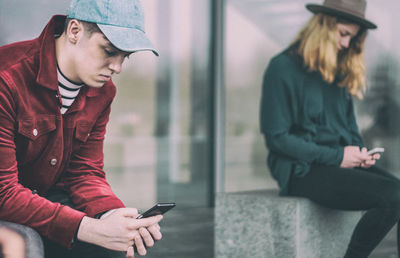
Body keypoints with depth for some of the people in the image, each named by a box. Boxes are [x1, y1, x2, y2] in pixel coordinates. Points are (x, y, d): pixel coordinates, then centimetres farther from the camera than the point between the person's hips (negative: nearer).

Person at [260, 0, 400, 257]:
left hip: (342, 163, 7)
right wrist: (336, 156, -13)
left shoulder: (339, 71, 16)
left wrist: (360, 152, 0)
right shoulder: (283, 68, -5)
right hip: (302, 171, -7)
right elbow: (276, 138, -10)